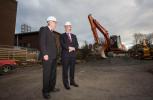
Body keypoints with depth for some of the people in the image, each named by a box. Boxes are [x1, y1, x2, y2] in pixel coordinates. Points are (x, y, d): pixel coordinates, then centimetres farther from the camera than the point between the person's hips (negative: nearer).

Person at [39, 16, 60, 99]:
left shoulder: (52, 32, 22)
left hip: (53, 55, 9)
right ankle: (45, 91, 8)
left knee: (53, 72, 11)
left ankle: (52, 87, 22)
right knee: (47, 73, -5)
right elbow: (42, 42, -15)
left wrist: (55, 54, 17)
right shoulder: (43, 29, -4)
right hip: (47, 55, -9)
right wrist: (45, 54, -22)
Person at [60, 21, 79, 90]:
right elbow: (63, 45, -14)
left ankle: (72, 81, 24)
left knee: (72, 69, 10)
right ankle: (66, 83, 12)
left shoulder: (74, 36, 15)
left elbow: (76, 45, 5)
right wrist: (70, 48, -18)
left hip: (73, 55, 5)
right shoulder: (62, 36, 2)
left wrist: (73, 48, -14)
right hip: (65, 55, -4)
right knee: (65, 70, 1)